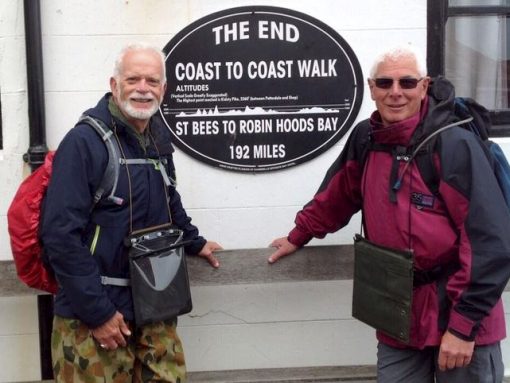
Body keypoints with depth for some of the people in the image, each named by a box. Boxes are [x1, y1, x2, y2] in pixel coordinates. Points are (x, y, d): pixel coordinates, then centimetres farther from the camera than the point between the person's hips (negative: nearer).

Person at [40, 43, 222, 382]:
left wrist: (194, 242, 31)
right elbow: (61, 234, -20)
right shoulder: (84, 141, -16)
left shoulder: (158, 137, 7)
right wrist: (97, 312, -20)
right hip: (93, 313, -7)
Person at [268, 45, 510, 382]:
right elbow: (338, 196, 21)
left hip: (458, 316, -5)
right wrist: (299, 236, 28)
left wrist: (464, 323, -20)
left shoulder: (454, 145, -16)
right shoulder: (365, 139, 2)